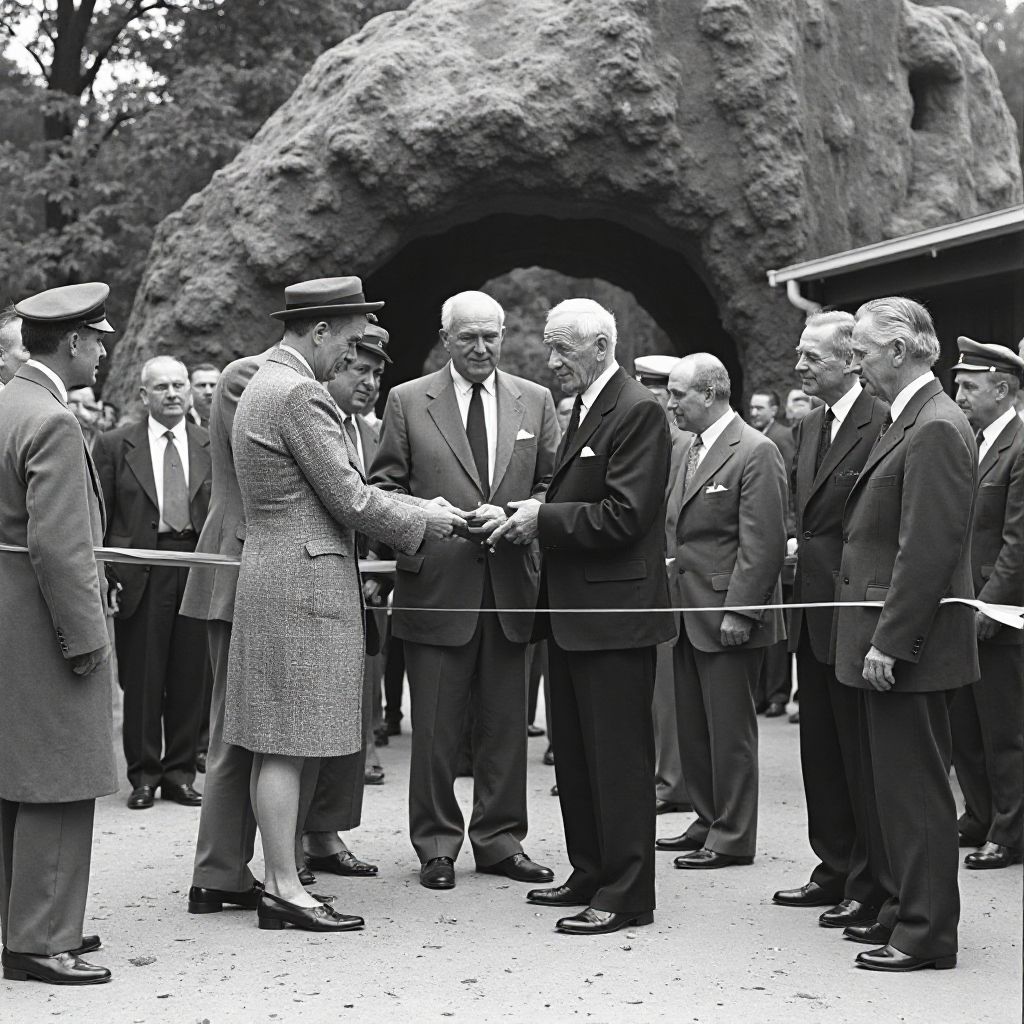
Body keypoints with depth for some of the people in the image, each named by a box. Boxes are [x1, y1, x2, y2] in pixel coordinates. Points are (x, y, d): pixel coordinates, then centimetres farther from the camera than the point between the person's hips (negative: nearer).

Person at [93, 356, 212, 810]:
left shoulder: (213, 447, 8)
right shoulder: (115, 445, 5)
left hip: (198, 570, 2)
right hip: (140, 575, -1)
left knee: (190, 677, 6)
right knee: (141, 678, 3)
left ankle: (179, 772, 16)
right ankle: (143, 773, 14)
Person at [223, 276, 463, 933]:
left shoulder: (264, 386, 17)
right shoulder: (299, 396, -15)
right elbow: (351, 501, -15)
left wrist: (422, 508, 15)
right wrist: (426, 520, -1)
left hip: (278, 577, 10)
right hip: (303, 583, -10)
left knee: (282, 745, 11)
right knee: (289, 745, -6)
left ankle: (278, 882, 15)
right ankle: (285, 889, -1)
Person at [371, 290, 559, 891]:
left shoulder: (535, 402, 10)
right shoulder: (408, 401, 3)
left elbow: (553, 486, 8)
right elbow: (385, 486, 3)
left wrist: (513, 517, -10)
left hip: (511, 586, 2)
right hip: (437, 586, -2)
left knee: (506, 724, 8)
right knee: (435, 728, 4)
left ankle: (501, 841, 19)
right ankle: (437, 845, 15)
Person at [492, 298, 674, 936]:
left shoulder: (638, 411, -14)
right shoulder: (583, 410, 16)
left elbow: (624, 518, -21)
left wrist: (543, 519, -16)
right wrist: (531, 518, 3)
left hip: (614, 613, -10)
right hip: (574, 613, 10)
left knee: (619, 758, -4)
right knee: (575, 756, 16)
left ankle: (627, 895, 3)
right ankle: (591, 876, 27)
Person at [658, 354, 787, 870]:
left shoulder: (755, 453, -12)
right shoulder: (691, 451, 15)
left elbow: (763, 543, -16)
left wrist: (738, 612, -19)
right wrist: (671, 566, 12)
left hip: (729, 617, -9)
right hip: (688, 613, 9)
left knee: (729, 730, -1)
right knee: (693, 727, 14)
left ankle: (732, 837, 6)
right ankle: (709, 821, 25)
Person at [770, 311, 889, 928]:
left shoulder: (884, 424, -15)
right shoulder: (809, 427, 14)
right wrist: (799, 552, 6)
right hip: (814, 611, 9)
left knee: (861, 755, -1)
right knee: (821, 752, 16)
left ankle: (872, 890, 9)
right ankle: (836, 871, 28)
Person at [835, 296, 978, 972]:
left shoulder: (936, 430, -17)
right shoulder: (910, 423, 14)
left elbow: (927, 550, -22)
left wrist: (888, 644, -21)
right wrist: (877, 638, 16)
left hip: (909, 648, -10)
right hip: (888, 643, 10)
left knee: (915, 790, -3)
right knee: (891, 788, 17)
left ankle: (928, 935, 4)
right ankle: (904, 910, 27)